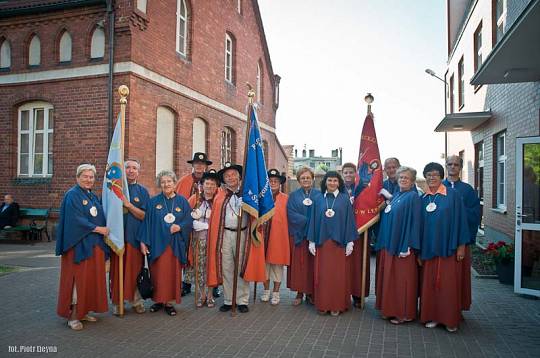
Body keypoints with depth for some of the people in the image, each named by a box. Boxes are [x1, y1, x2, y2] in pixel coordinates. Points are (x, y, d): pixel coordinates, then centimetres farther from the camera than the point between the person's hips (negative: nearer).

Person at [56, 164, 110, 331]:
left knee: (92, 278, 9)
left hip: (94, 244, 8)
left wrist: (103, 229, 0)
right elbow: (75, 219, -16)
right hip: (79, 244, -8)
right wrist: (97, 229, -14)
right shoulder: (72, 195, -8)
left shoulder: (94, 197, 16)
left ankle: (83, 311, 18)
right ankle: (72, 315, 5)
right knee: (78, 278, -4)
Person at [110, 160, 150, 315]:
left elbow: (145, 216, -4)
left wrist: (128, 205, -14)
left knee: (135, 270, 5)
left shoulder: (142, 191, 6)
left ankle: (136, 300, 19)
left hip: (135, 237, 0)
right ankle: (117, 302, 15)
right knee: (117, 270, 2)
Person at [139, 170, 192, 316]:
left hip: (175, 244, 1)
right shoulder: (153, 202, 4)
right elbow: (147, 222, 2)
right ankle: (158, 300, 20)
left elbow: (189, 220, 5)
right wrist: (143, 241, -4)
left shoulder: (182, 201, 6)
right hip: (157, 243, 0)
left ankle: (170, 302, 16)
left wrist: (180, 226, -14)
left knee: (173, 273, 4)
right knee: (158, 273, 3)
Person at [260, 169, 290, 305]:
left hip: (279, 236, -2)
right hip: (264, 235, 2)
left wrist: (288, 234, -5)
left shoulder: (286, 198, -1)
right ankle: (266, 290, 26)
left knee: (277, 263, 5)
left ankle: (276, 293, 19)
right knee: (264, 262, 9)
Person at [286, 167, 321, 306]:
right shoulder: (293, 196, 7)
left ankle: (310, 293, 14)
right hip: (298, 235, 0)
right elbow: (291, 214, -4)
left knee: (312, 264, 3)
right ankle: (299, 293, 10)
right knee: (298, 264, 2)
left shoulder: (319, 195, 8)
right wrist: (308, 221, -14)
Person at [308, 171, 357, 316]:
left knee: (338, 275, 3)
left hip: (339, 242, -2)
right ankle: (323, 304, 15)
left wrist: (350, 242, -5)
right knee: (322, 275, 5)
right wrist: (312, 241, 3)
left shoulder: (345, 199, 1)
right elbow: (313, 221, 8)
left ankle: (337, 305, 14)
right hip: (322, 241, 2)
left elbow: (349, 220, 0)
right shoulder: (319, 200, 7)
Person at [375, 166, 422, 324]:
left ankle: (404, 313, 11)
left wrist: (407, 246, -19)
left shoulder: (413, 197, -7)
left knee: (402, 279, 0)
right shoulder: (395, 196, 16)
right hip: (389, 244, 8)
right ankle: (390, 308, 24)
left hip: (402, 245, -8)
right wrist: (384, 243, 13)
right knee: (389, 277, 12)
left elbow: (415, 222, -14)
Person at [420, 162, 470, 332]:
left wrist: (461, 245, -8)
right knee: (430, 283, 7)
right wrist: (419, 249, 7)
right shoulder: (423, 199, 9)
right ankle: (432, 316, 19)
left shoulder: (452, 195, -2)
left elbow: (460, 219, -4)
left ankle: (450, 319, 14)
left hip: (448, 247, -4)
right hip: (429, 248, 4)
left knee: (448, 283, 2)